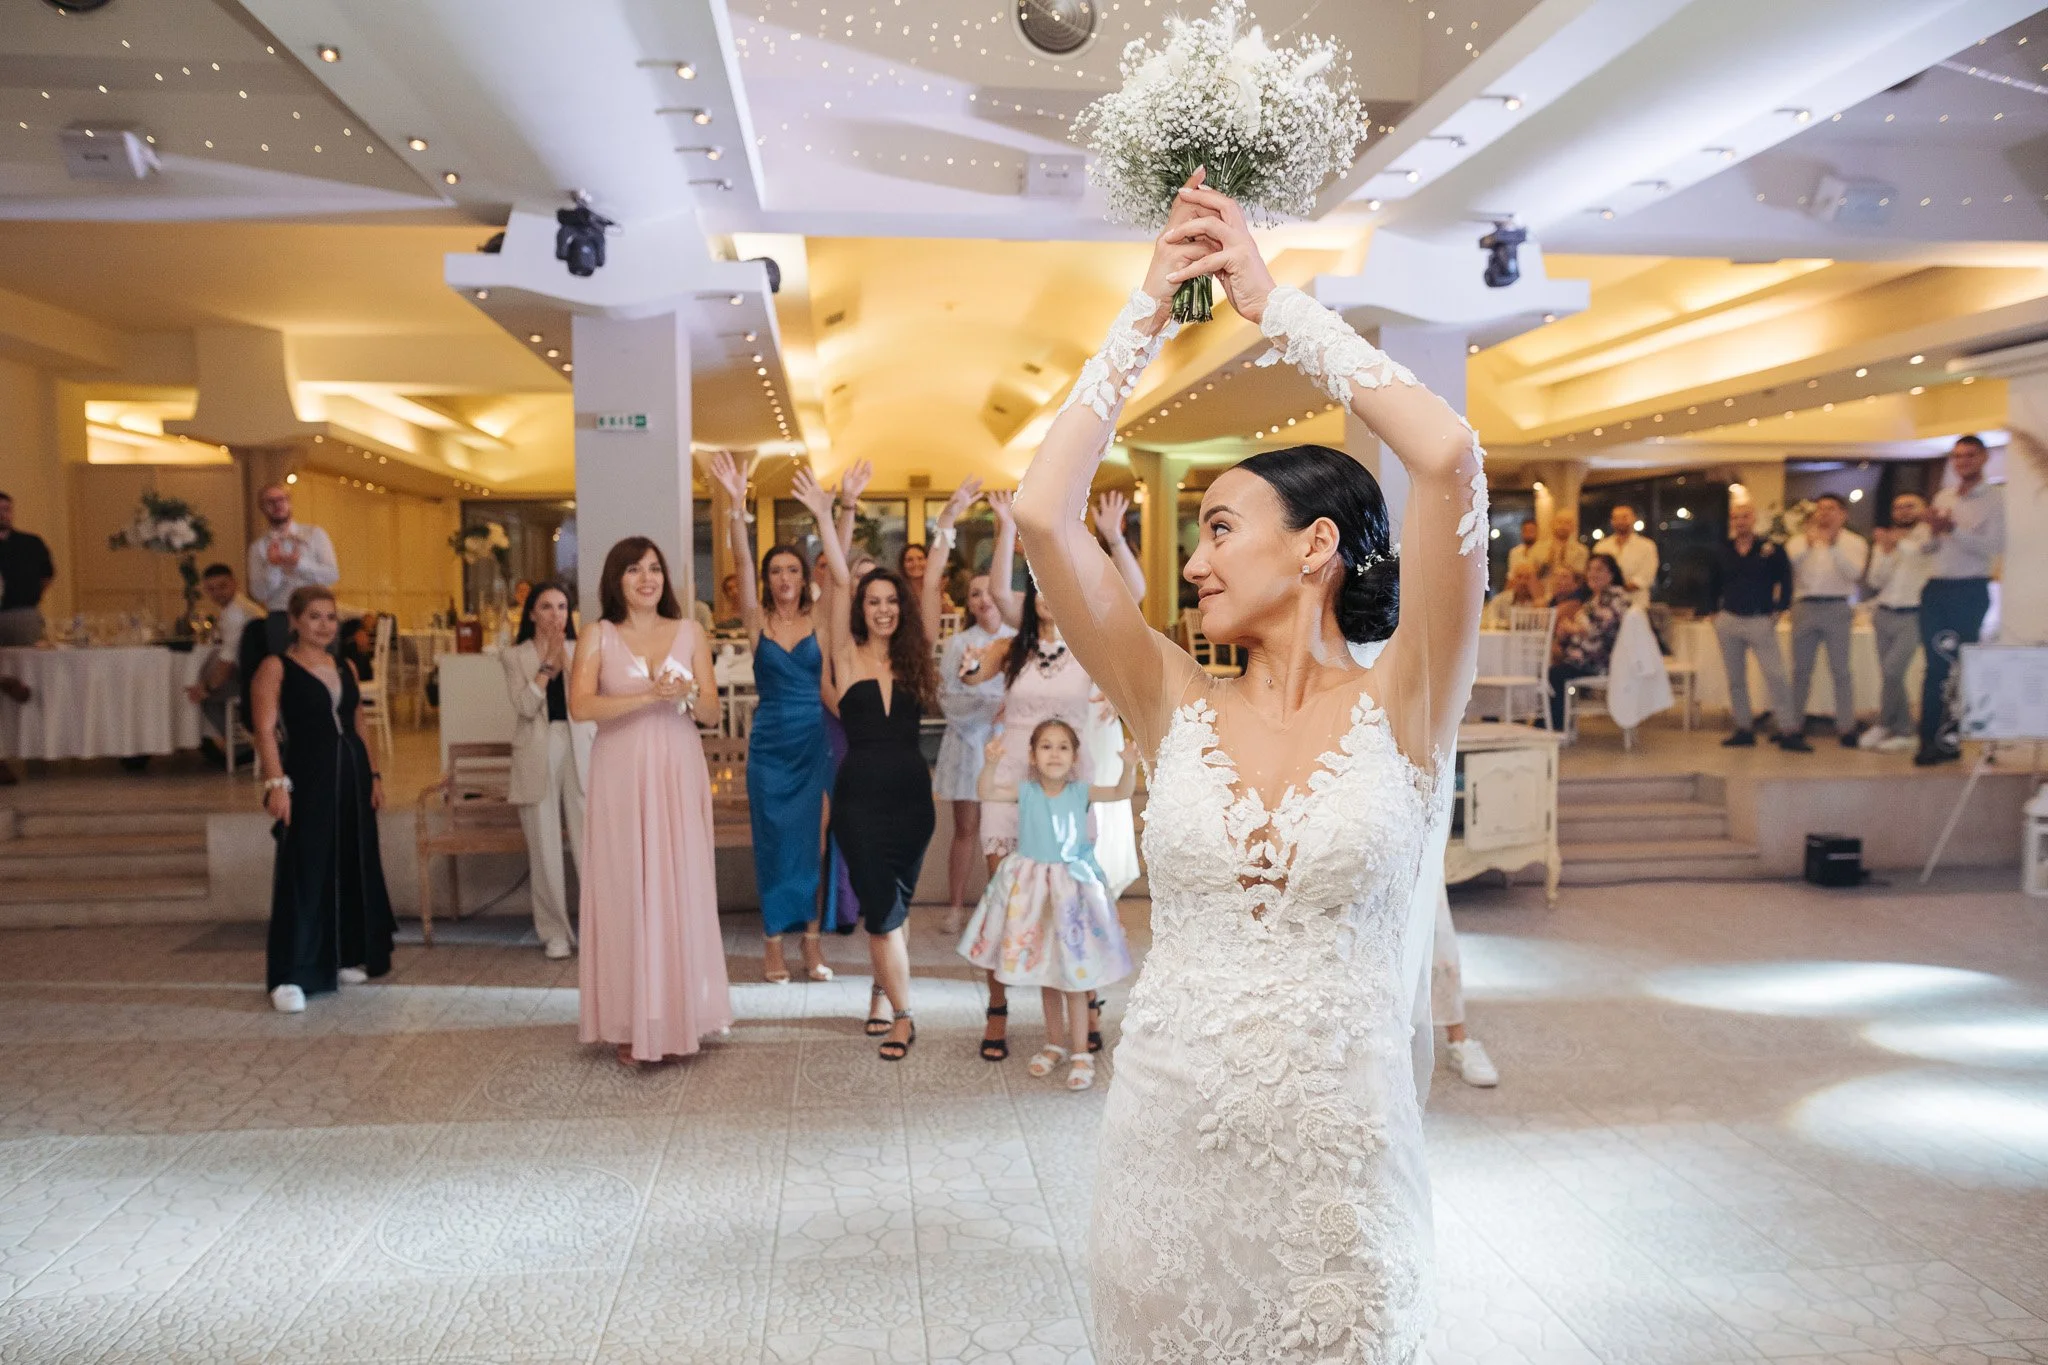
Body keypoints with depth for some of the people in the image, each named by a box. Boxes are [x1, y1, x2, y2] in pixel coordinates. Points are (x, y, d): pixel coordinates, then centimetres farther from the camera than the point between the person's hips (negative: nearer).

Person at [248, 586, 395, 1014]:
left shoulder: (345, 668, 13)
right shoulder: (275, 668, -4)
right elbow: (265, 730, -12)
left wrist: (373, 774, 12)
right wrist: (275, 782, -22)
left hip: (352, 776, 6)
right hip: (307, 778, -6)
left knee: (353, 867, 12)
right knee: (304, 872, -8)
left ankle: (344, 958, 26)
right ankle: (290, 977, -5)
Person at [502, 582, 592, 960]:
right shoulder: (515, 657, 5)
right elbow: (524, 706, -10)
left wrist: (565, 659, -14)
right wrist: (547, 663, -12)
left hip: (577, 751, 1)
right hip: (537, 755, -1)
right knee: (544, 849, 2)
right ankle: (554, 933, 12)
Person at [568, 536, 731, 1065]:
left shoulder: (690, 633, 8)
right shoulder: (597, 637, 2)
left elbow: (711, 713, 6)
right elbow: (580, 706, -13)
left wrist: (687, 693, -16)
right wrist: (648, 695, -22)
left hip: (678, 777, 2)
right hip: (621, 778, -2)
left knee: (681, 889, 3)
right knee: (626, 890, -1)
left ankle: (682, 1014, 14)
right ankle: (632, 1024, 6)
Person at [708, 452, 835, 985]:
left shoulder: (820, 618, 2)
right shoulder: (756, 620, 1)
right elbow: (741, 562, -12)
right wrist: (735, 506, -25)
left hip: (814, 742, 0)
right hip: (770, 743, 0)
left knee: (812, 839, 5)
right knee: (773, 840, 4)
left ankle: (811, 941, 13)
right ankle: (774, 944, 11)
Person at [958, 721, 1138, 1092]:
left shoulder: (1081, 793, -5)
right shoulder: (1026, 792, -5)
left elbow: (1121, 793, -13)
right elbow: (988, 793, -16)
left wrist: (1130, 767, -32)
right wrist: (991, 763, -34)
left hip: (1071, 889, -2)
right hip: (1032, 890, 2)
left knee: (1074, 977, 2)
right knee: (1045, 974, 15)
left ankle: (1081, 1054, 13)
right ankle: (1055, 1045, 31)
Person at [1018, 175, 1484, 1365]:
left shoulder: (1401, 709, -7)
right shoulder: (1179, 709, -1)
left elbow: (1451, 458, -19)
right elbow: (1045, 512, -9)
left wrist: (1275, 302, -9)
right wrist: (1149, 312, -3)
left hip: (1342, 1164, -2)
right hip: (1162, 1145, 3)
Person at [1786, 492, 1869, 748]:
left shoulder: (1854, 542, 8)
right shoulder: (1800, 540, 13)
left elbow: (1854, 572, -9)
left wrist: (1833, 545, -17)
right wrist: (1807, 544, -15)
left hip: (1837, 608, -2)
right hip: (1805, 607, 2)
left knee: (1841, 670, -2)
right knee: (1800, 670, 5)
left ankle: (1846, 728, 2)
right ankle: (1790, 726, 8)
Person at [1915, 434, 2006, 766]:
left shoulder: (1995, 499, -2)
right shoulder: (1943, 498, 14)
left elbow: (1994, 547, -13)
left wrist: (1953, 529, -22)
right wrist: (1933, 532, -6)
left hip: (1970, 591, -5)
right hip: (1935, 588, 5)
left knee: (1959, 667, -3)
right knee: (1935, 667, 3)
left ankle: (1948, 739, 3)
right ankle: (1930, 738, 5)